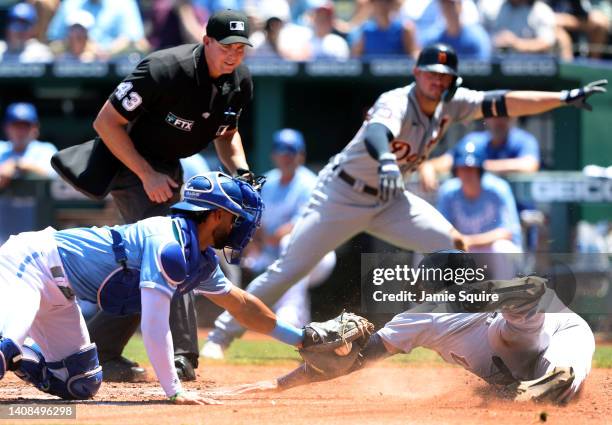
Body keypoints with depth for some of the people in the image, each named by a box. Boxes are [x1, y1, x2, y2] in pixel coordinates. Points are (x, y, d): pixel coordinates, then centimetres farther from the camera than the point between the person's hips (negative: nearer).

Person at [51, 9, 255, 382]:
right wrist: (147, 175, -25)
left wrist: (241, 171, -7)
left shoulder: (240, 82, -5)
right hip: (130, 163, -8)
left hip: (168, 167, 8)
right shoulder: (165, 71, -28)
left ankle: (101, 352, 20)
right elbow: (106, 121, -22)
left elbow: (227, 134, 13)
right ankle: (182, 358, -24)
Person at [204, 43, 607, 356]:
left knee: (452, 246, -7)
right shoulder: (397, 104, -28)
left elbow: (503, 103, -8)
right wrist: (386, 161, -74)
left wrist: (564, 97, -16)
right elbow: (377, 132, -50)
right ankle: (222, 334, 0)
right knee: (289, 270, -8)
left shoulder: (451, 104, -6)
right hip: (342, 195, -7)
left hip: (389, 200, 7)